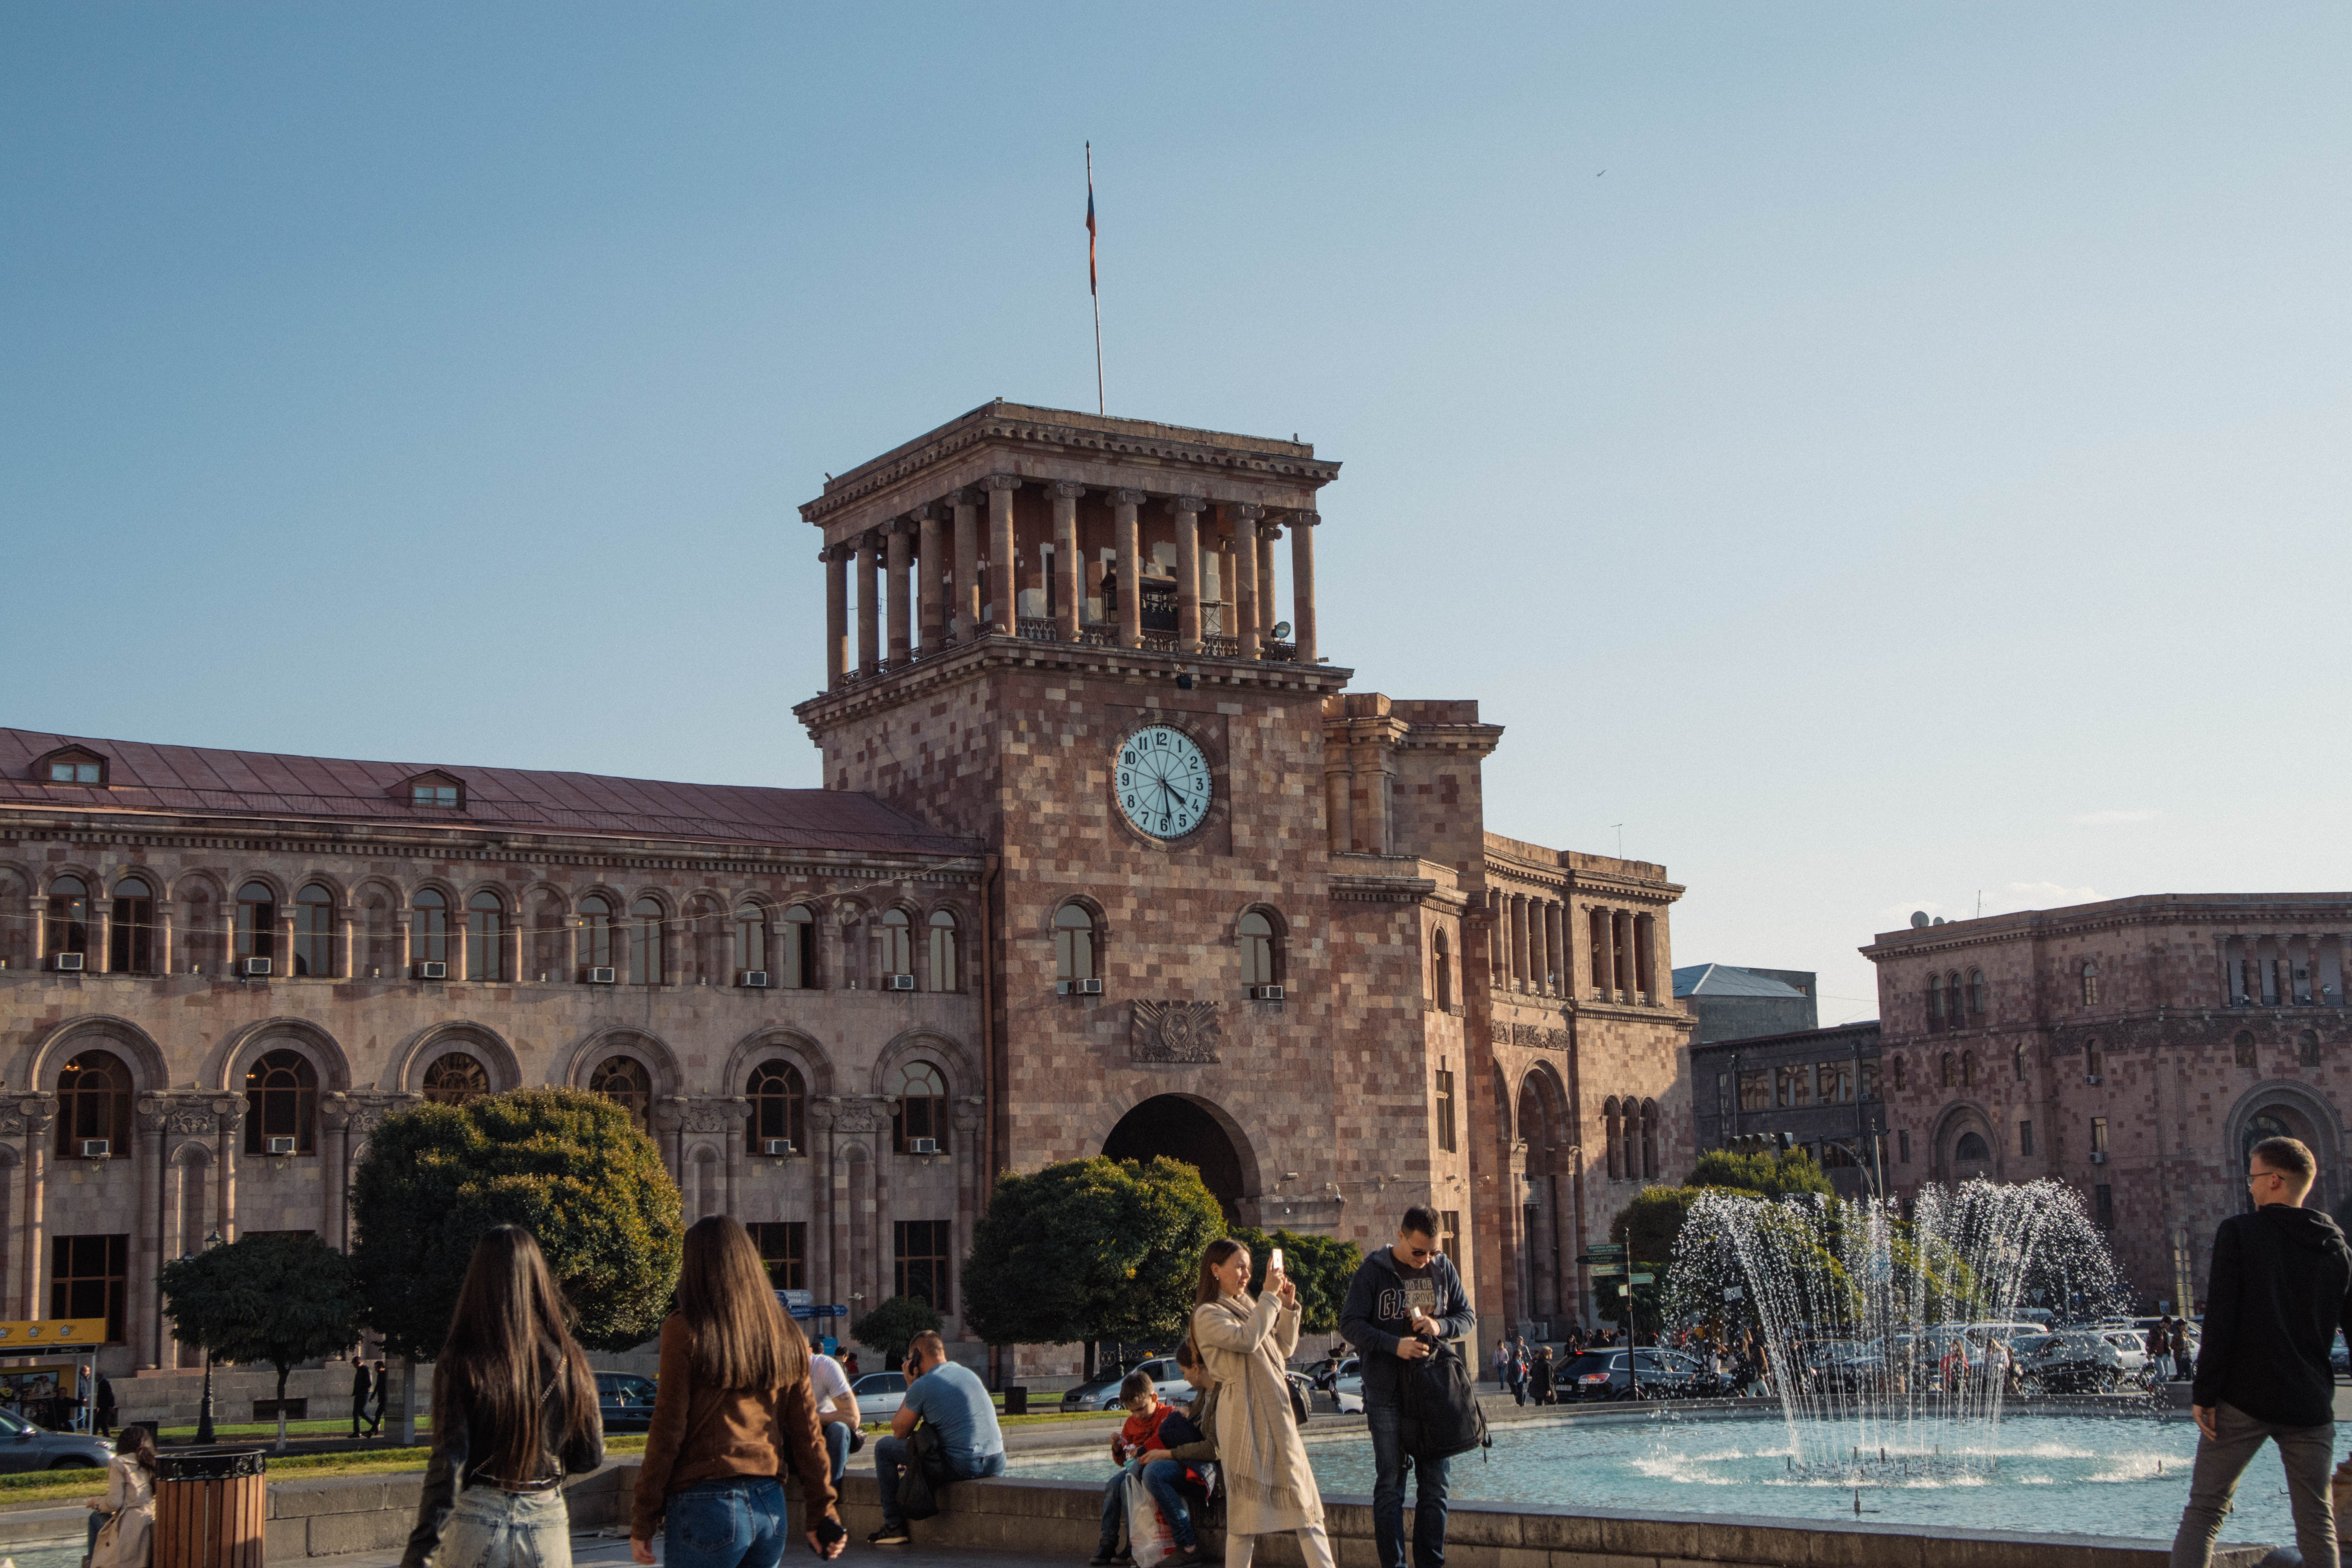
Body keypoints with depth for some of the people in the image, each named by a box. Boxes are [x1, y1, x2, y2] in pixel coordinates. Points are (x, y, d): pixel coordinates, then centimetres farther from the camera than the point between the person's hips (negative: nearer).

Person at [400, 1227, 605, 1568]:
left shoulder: (460, 1361, -9)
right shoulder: (566, 1360, -1)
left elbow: (447, 1462, -13)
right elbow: (590, 1457, 6)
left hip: (477, 1522, -2)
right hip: (546, 1522, 2)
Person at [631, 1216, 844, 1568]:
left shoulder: (686, 1331, -6)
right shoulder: (785, 1334, 8)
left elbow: (666, 1433, -8)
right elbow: (807, 1436, 9)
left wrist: (642, 1521, -2)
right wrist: (822, 1515, 14)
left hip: (706, 1506, -5)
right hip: (771, 1507, 5)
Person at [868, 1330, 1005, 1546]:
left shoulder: (922, 1385, -7)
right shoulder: (969, 1374, 15)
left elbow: (900, 1433, 6)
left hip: (961, 1467, -7)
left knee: (884, 1447, 9)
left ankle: (894, 1527, 9)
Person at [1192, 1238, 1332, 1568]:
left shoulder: (1247, 1306, 18)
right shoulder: (1208, 1315, -6)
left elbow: (1285, 1349, 19)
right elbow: (1246, 1339, -23)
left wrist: (1288, 1306, 6)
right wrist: (1270, 1296, -16)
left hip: (1276, 1413, 8)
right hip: (1244, 1415, -8)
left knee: (1305, 1499, 5)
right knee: (1246, 1505, -4)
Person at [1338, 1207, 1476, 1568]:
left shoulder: (1443, 1268, 5)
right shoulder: (1373, 1271, -6)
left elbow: (1468, 1317, 11)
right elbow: (1350, 1324, -7)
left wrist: (1440, 1326, -11)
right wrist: (1394, 1345, -21)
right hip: (1387, 1392, -3)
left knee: (1435, 1484, 6)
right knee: (1390, 1483, 0)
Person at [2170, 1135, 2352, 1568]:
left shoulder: (2239, 1233, -6)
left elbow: (2220, 1322, -12)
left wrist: (2203, 1393, -8)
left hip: (2244, 1400, -4)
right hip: (2311, 1404, 4)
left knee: (2203, 1511, 1)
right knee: (2316, 1519, 10)